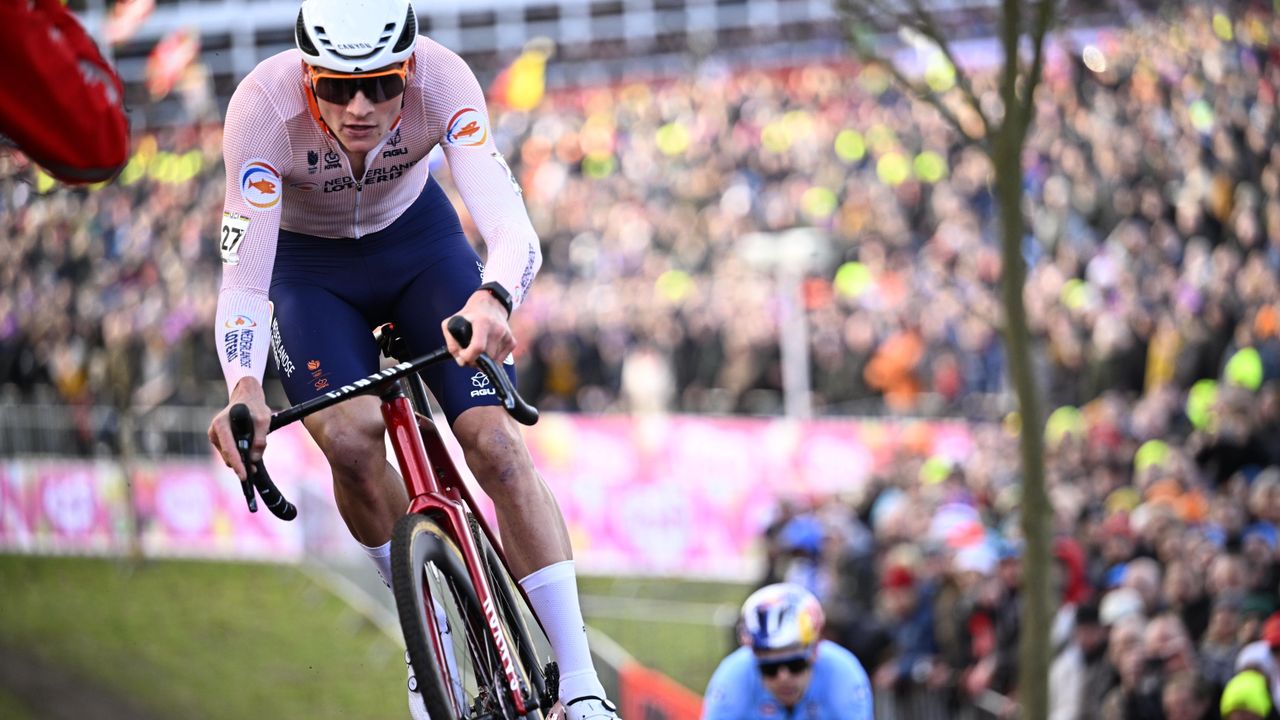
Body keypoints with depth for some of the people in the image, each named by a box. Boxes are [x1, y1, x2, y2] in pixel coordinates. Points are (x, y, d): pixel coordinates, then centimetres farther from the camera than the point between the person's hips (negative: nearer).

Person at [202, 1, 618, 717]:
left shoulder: (441, 80, -34)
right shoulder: (264, 107, -35)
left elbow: (515, 231, -42)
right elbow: (244, 279, -37)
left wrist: (492, 300, -65)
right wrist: (244, 388, -55)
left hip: (418, 237, 1)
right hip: (308, 264, 0)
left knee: (495, 437, -16)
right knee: (350, 437, -26)